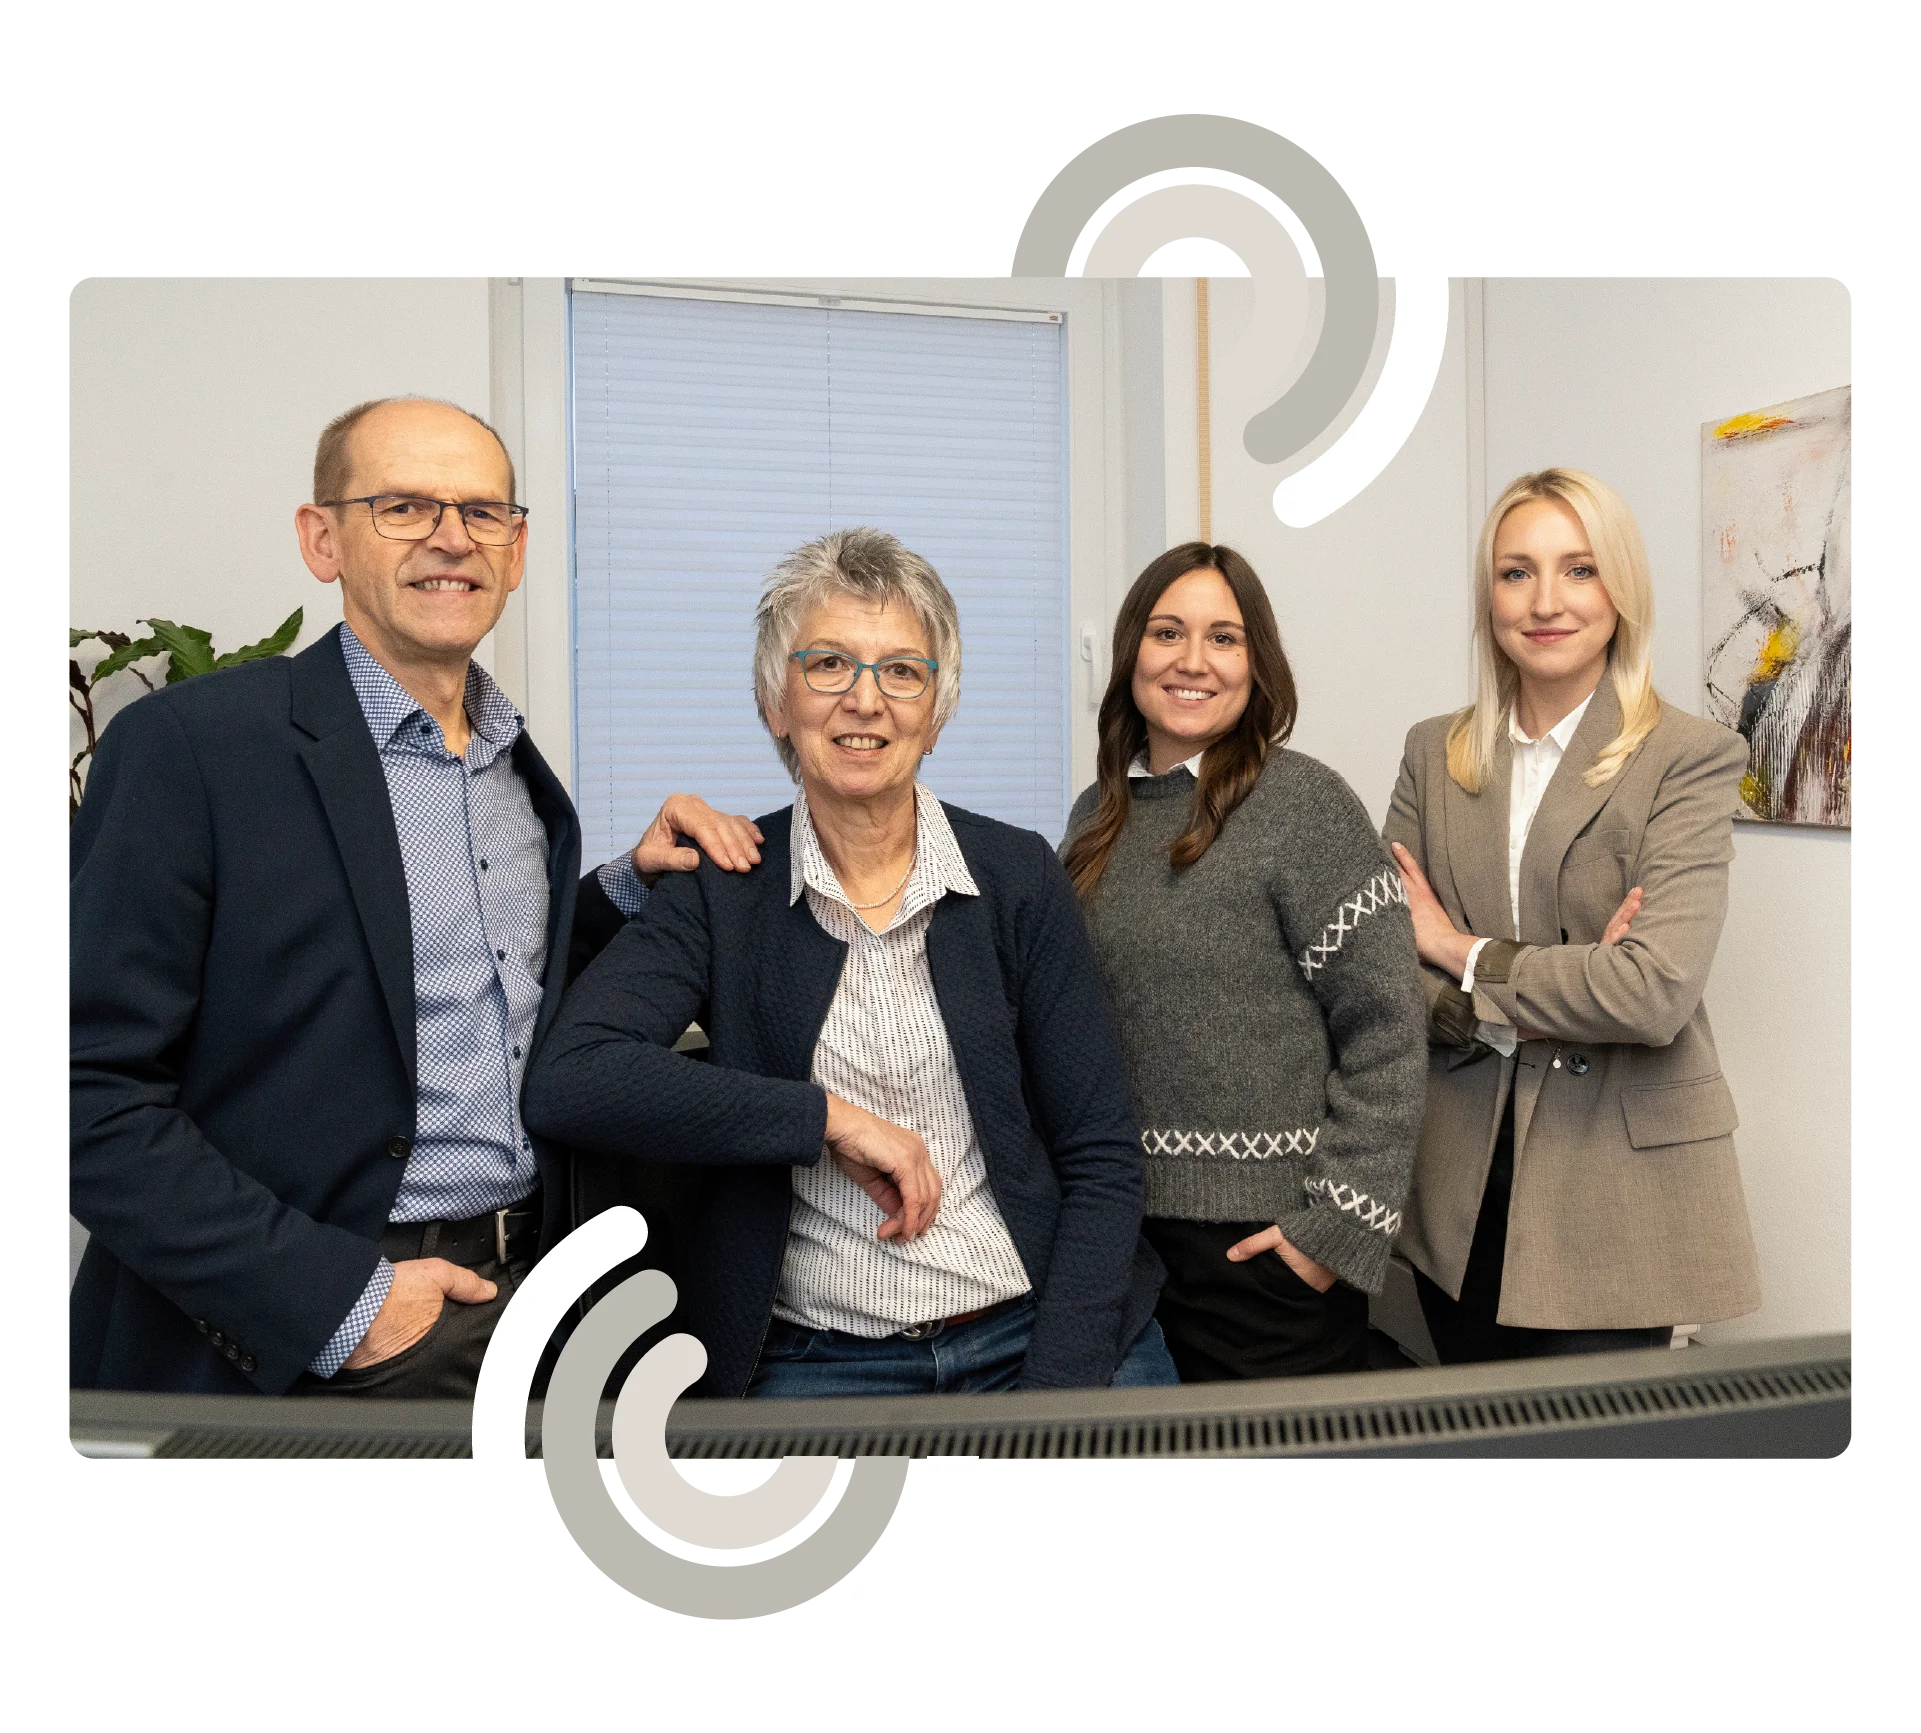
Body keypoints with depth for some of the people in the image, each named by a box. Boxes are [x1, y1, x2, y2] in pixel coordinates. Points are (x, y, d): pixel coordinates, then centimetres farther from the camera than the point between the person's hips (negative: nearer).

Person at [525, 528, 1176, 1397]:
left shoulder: (1018, 876, 1)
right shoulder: (722, 891, 0)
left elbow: (1101, 1157, 1)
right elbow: (566, 1082, -15)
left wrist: (1057, 1385, -9)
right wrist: (831, 1117, -15)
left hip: (1046, 1334, 2)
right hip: (818, 1362, -1)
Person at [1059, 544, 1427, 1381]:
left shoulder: (1304, 804, -9)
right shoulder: (1098, 817, 8)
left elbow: (1384, 1031, -12)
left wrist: (1340, 1225, -14)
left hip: (1264, 1246, -5)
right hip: (1117, 1229, 5)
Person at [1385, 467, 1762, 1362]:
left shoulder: (1692, 757, -7)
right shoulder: (1434, 753, 4)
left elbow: (1659, 989, -20)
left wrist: (1465, 955, -10)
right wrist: (1518, 1013, -17)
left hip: (1616, 1191, -3)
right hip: (1460, 1188, 4)